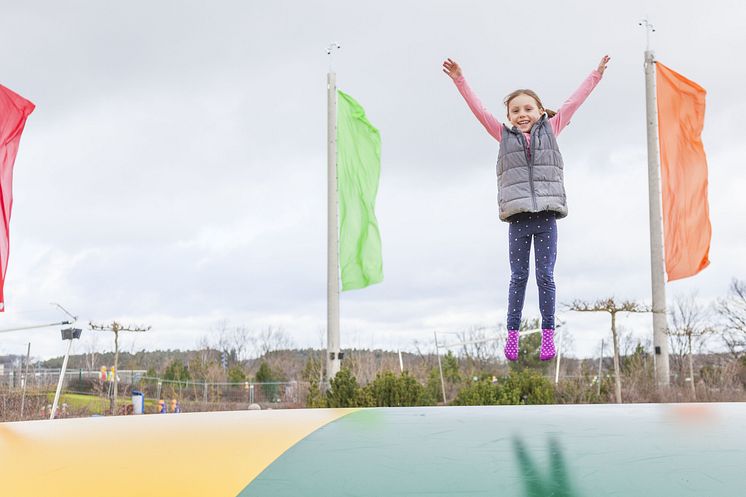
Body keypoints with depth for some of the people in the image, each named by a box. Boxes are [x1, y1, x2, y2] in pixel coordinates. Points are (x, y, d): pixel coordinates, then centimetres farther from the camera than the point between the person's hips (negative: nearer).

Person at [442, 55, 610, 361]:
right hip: (517, 218, 0)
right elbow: (479, 110, 10)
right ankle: (512, 333, 9)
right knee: (518, 276, 4)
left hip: (546, 217, 0)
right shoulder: (505, 136, 13)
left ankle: (548, 333, 6)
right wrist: (460, 81, 6)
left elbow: (572, 103, 15)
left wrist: (595, 75, 17)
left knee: (545, 275, 1)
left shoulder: (550, 130, 13)